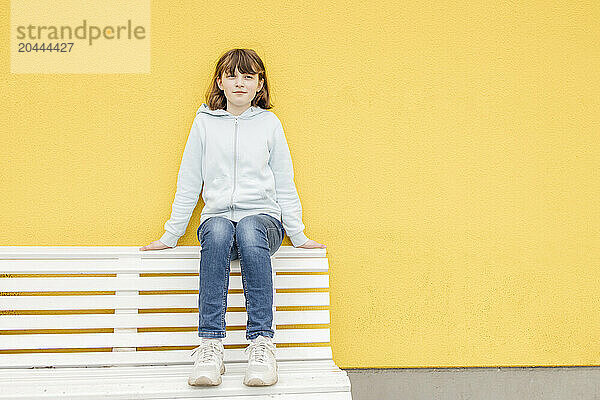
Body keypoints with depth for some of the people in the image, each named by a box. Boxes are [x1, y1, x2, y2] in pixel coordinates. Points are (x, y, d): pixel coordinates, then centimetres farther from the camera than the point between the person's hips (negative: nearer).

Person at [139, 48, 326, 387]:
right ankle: (211, 346, -38)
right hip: (217, 217, 1)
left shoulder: (269, 123, 11)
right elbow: (189, 183, 13)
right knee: (218, 233, -36)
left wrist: (298, 236, 10)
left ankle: (262, 342, -37)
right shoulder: (205, 122, 11)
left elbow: (285, 185, 13)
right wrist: (170, 236, 11)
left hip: (262, 217, 0)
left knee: (249, 233, -36)